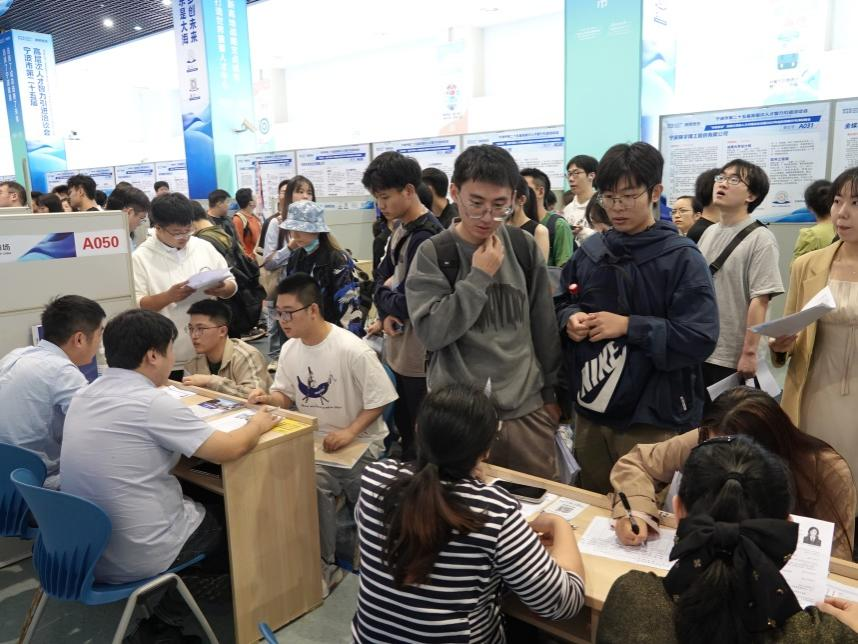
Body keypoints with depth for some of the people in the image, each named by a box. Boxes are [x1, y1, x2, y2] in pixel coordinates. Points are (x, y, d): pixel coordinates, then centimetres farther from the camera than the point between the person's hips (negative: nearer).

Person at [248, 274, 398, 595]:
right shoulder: (289, 349, 0)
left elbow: (379, 400, -17)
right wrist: (269, 398, -12)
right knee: (311, 484, -22)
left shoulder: (352, 350, -22)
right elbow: (287, 395, 10)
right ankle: (324, 565, -6)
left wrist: (350, 432, -28)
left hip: (359, 442, -4)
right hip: (313, 440, 4)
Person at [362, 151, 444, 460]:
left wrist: (383, 296, -3)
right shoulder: (400, 227, 10)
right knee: (402, 422, 22)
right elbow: (383, 275, 12)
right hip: (399, 348, 9)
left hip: (419, 355, -9)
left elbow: (409, 304, -24)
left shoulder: (424, 238, -22)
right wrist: (385, 315, -6)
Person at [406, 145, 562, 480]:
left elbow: (544, 325, 10)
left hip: (527, 408, 3)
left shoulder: (524, 247, 3)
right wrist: (479, 276, -16)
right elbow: (430, 332, -15)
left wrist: (551, 390, 12)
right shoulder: (433, 253, -6)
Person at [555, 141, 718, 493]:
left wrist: (628, 326, -20)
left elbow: (700, 339, -16)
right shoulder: (590, 251, 5)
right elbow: (562, 304, 15)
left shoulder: (682, 258, -10)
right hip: (590, 412, 5)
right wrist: (570, 319, -7)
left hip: (652, 419, -5)